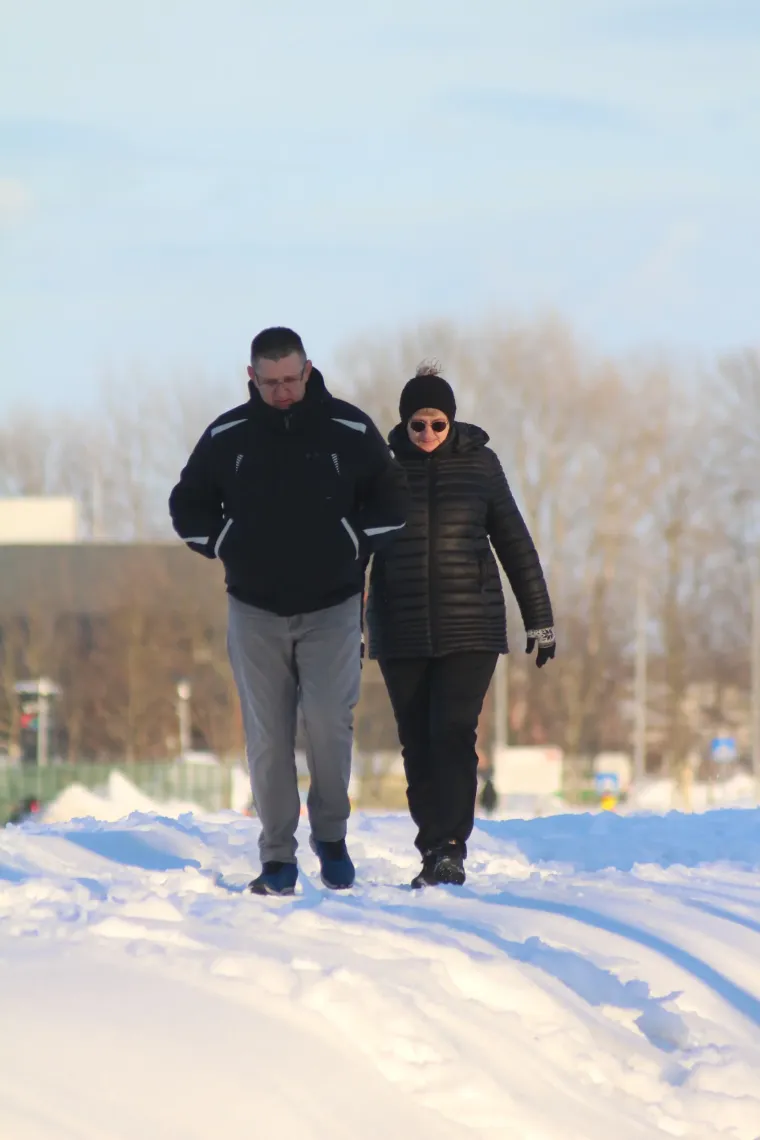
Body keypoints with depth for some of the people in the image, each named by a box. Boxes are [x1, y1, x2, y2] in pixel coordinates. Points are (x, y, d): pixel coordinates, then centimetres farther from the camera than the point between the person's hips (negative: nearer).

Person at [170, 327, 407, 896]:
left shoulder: (350, 430, -2)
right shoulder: (227, 437, 1)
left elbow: (391, 501, 8)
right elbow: (188, 506, 12)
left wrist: (353, 545, -3)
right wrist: (228, 546, -1)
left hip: (331, 608, -1)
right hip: (255, 612, 1)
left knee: (329, 725, -11)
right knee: (267, 737, -2)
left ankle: (332, 835, 11)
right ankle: (278, 859, 4)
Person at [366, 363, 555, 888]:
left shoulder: (479, 464, 2)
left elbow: (515, 544, 7)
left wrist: (540, 621, 7)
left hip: (470, 628, -1)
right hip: (402, 634, 1)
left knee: (454, 735, -15)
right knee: (418, 746, 3)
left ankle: (451, 850, -17)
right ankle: (433, 854, 12)